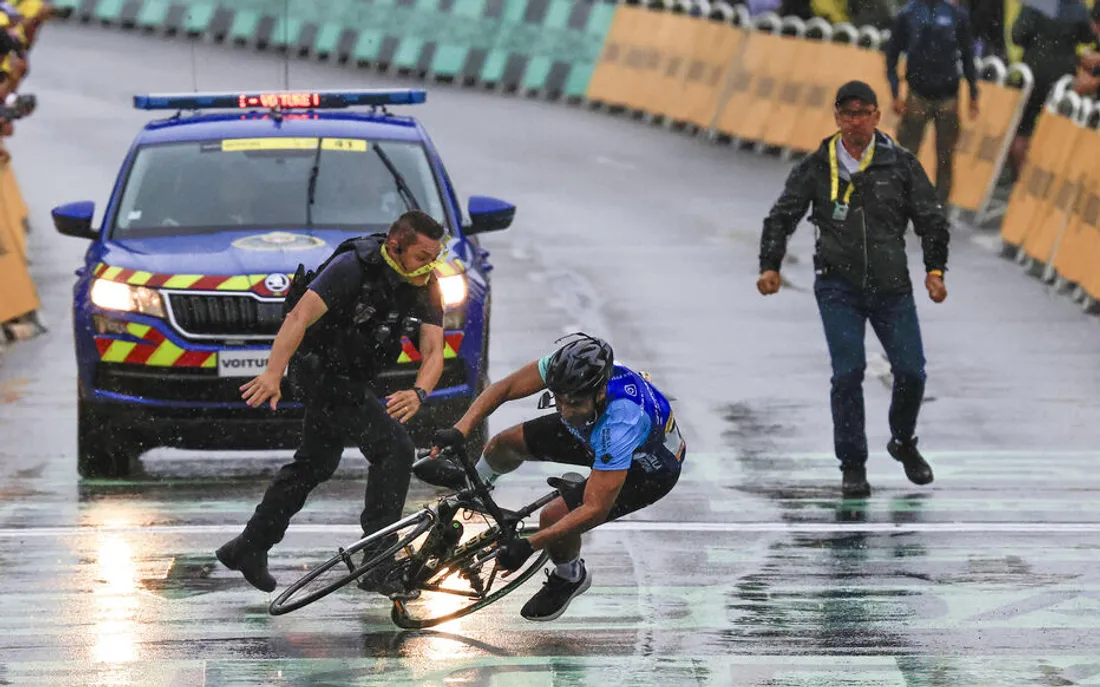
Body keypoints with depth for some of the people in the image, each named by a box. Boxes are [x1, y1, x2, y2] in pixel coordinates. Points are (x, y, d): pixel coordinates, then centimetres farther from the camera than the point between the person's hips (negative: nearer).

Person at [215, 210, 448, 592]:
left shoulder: (425, 288, -6)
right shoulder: (354, 267, -25)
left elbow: (433, 351, -14)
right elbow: (300, 317, -31)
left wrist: (419, 393, -36)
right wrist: (273, 375, -44)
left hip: (351, 379, 8)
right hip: (320, 370, -8)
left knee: (316, 464, 20)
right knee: (394, 448, -17)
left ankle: (249, 548, 35)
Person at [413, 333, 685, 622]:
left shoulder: (620, 424, -46)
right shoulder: (566, 369, -31)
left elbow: (595, 511, -41)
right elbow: (502, 389, -18)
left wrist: (529, 545, -41)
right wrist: (459, 431, -31)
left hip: (651, 467, -6)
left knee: (555, 517, -21)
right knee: (506, 443, 8)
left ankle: (570, 579, 14)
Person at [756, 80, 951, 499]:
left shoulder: (901, 164, 2)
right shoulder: (816, 167, 2)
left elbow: (931, 219, 7)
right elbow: (781, 217, 8)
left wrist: (935, 268, -5)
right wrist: (770, 266, -4)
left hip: (891, 287, 1)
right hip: (838, 287, -1)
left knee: (910, 370, -1)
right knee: (848, 371, -12)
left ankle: (903, 442, 29)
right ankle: (852, 465, 1)